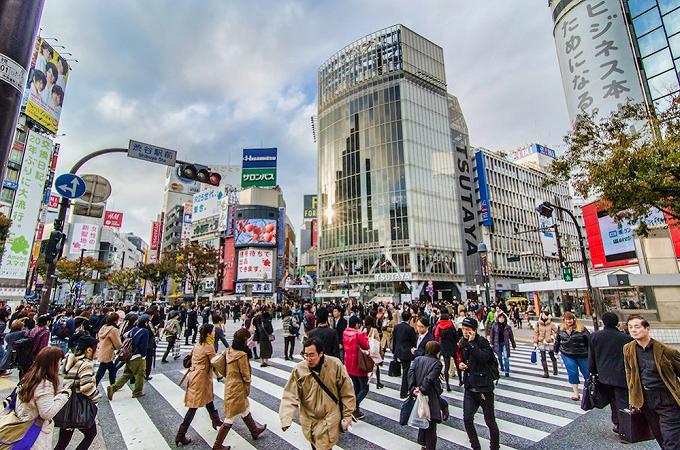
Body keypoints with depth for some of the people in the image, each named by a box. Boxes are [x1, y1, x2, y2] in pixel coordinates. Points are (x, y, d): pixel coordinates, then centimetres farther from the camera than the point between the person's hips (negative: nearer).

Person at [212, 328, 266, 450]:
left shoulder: (229, 351, -4)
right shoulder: (242, 355, -26)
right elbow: (246, 375, -18)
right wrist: (248, 389, -3)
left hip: (229, 385, 9)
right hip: (238, 388, -9)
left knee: (245, 408, 25)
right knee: (231, 417, 7)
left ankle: (254, 430, 44)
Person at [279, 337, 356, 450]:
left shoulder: (335, 365, -17)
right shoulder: (298, 369, -14)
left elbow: (347, 392, -7)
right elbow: (291, 395, -12)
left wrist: (347, 416, -3)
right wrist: (286, 419, -24)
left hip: (330, 418, -2)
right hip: (309, 419, 2)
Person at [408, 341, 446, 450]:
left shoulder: (417, 359, 5)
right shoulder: (437, 363, -9)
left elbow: (410, 372, -8)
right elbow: (430, 378, -22)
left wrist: (412, 388, -12)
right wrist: (422, 389, -19)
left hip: (418, 395, 5)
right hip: (431, 397, -5)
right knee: (431, 425, 11)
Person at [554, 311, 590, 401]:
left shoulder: (581, 328, -11)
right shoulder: (561, 328, 0)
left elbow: (589, 340, -8)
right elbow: (557, 340, 13)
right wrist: (556, 350, 18)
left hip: (582, 355, -2)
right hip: (567, 355, 2)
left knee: (587, 373, 11)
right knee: (572, 373, 3)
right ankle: (575, 392, 16)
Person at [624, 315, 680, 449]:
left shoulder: (665, 350, -12)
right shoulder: (628, 349, 0)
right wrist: (633, 397, 9)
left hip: (667, 400, -4)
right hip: (645, 401, 4)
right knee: (660, 439, 18)